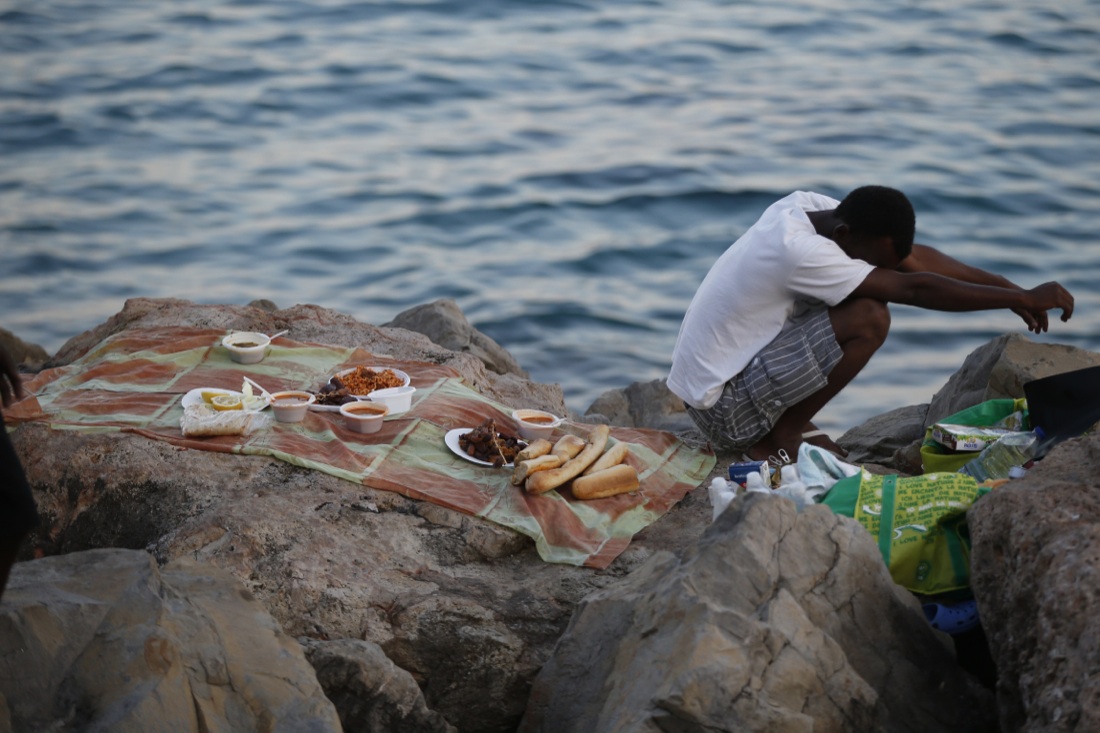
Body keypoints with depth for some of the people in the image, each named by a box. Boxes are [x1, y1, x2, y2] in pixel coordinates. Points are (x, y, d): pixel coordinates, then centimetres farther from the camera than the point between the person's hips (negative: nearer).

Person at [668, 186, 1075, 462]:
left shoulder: (811, 208, -1)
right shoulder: (798, 251, -27)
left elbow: (914, 257, 4)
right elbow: (913, 289, -25)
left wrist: (1011, 289, -1)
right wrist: (1023, 300, -20)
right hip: (723, 410, -9)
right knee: (869, 319, -19)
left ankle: (785, 424, 8)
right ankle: (779, 437, -6)